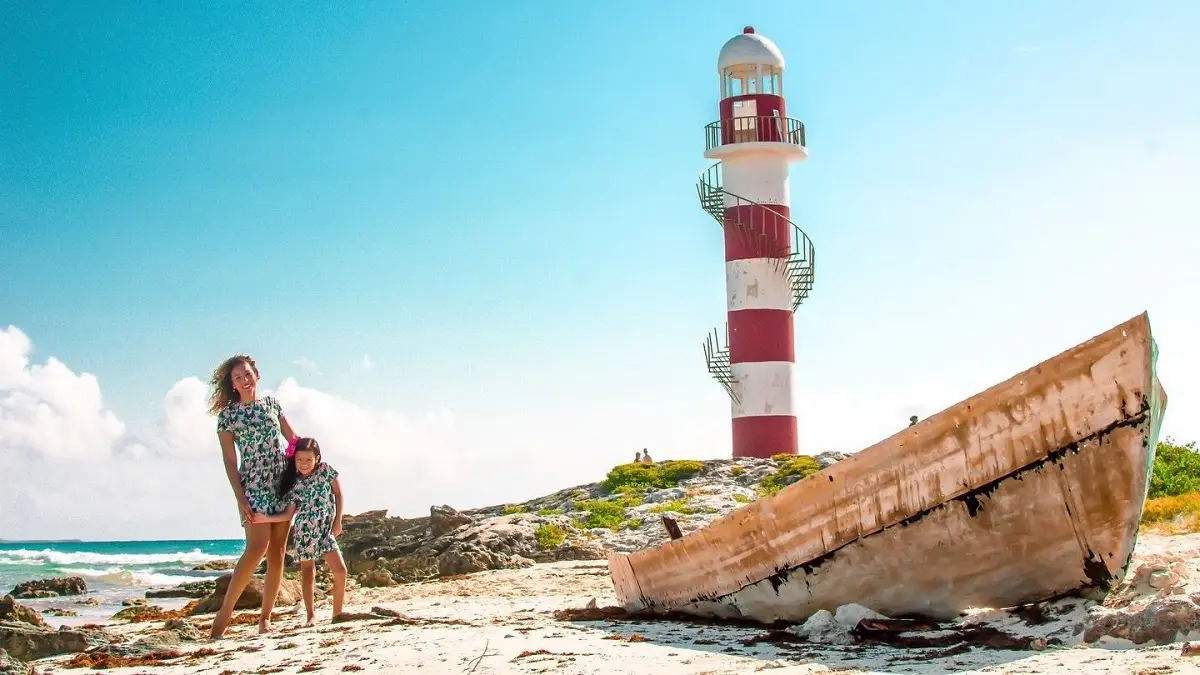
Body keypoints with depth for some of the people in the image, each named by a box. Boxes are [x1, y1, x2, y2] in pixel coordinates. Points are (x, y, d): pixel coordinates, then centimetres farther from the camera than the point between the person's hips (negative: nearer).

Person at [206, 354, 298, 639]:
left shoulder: (271, 403, 10)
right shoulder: (228, 414, -1)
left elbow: (294, 439, 17)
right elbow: (230, 460, -4)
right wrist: (240, 498, -11)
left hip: (282, 483, 5)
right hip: (253, 486, -4)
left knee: (278, 552, 2)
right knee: (258, 548, -18)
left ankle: (265, 617, 7)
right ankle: (225, 610, -9)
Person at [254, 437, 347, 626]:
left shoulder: (326, 470, -3)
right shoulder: (293, 483, -4)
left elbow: (338, 494, 6)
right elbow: (289, 514, -6)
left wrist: (338, 521, 1)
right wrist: (266, 518, -18)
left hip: (326, 531, 1)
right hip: (304, 532, -1)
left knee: (340, 570, -8)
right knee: (307, 571, 6)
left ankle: (337, 613, 5)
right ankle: (311, 615, 16)